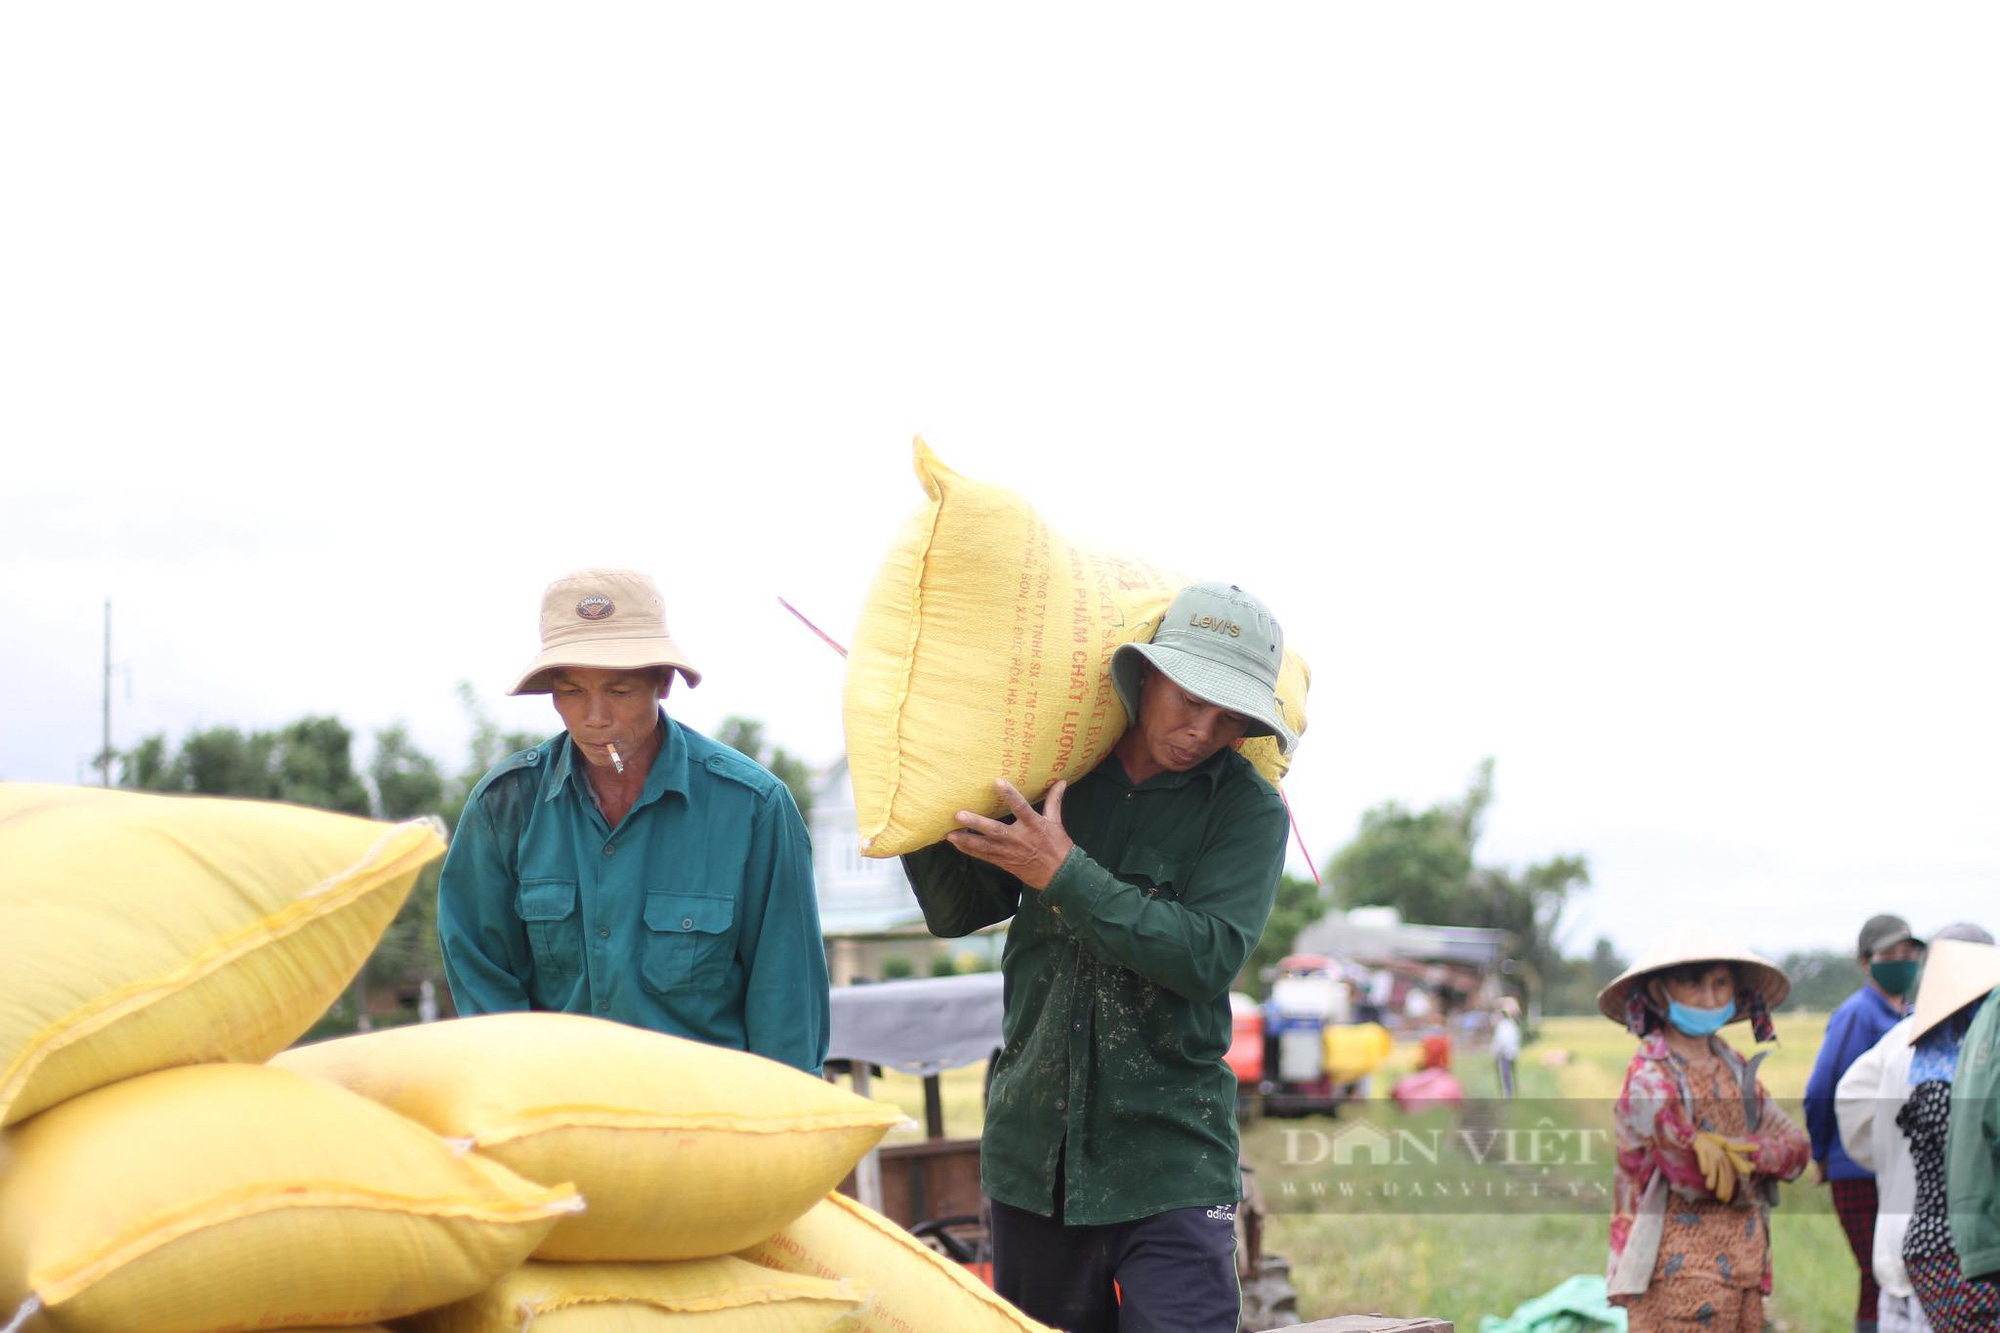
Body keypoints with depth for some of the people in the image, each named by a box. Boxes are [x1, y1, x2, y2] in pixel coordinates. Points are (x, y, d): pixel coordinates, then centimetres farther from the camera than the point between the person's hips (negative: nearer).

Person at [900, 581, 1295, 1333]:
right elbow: (955, 913, 11)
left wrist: (1065, 874, -18)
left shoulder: (1247, 810, -3)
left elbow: (1208, 957, -15)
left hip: (1169, 1162, -4)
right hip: (1033, 1150, 4)